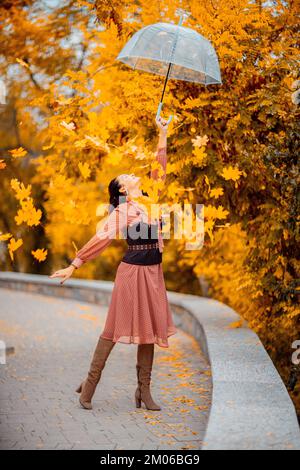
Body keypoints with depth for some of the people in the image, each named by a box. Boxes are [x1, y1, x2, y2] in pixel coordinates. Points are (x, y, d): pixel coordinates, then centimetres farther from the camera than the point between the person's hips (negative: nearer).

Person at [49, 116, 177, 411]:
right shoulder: (122, 210, -5)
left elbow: (159, 169, 12)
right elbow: (101, 239, -9)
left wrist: (162, 137, 11)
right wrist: (74, 265, -12)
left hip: (153, 272, 6)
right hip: (132, 271, -6)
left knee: (149, 327, 5)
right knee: (117, 326, -4)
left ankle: (143, 390, 10)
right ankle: (90, 384, 5)